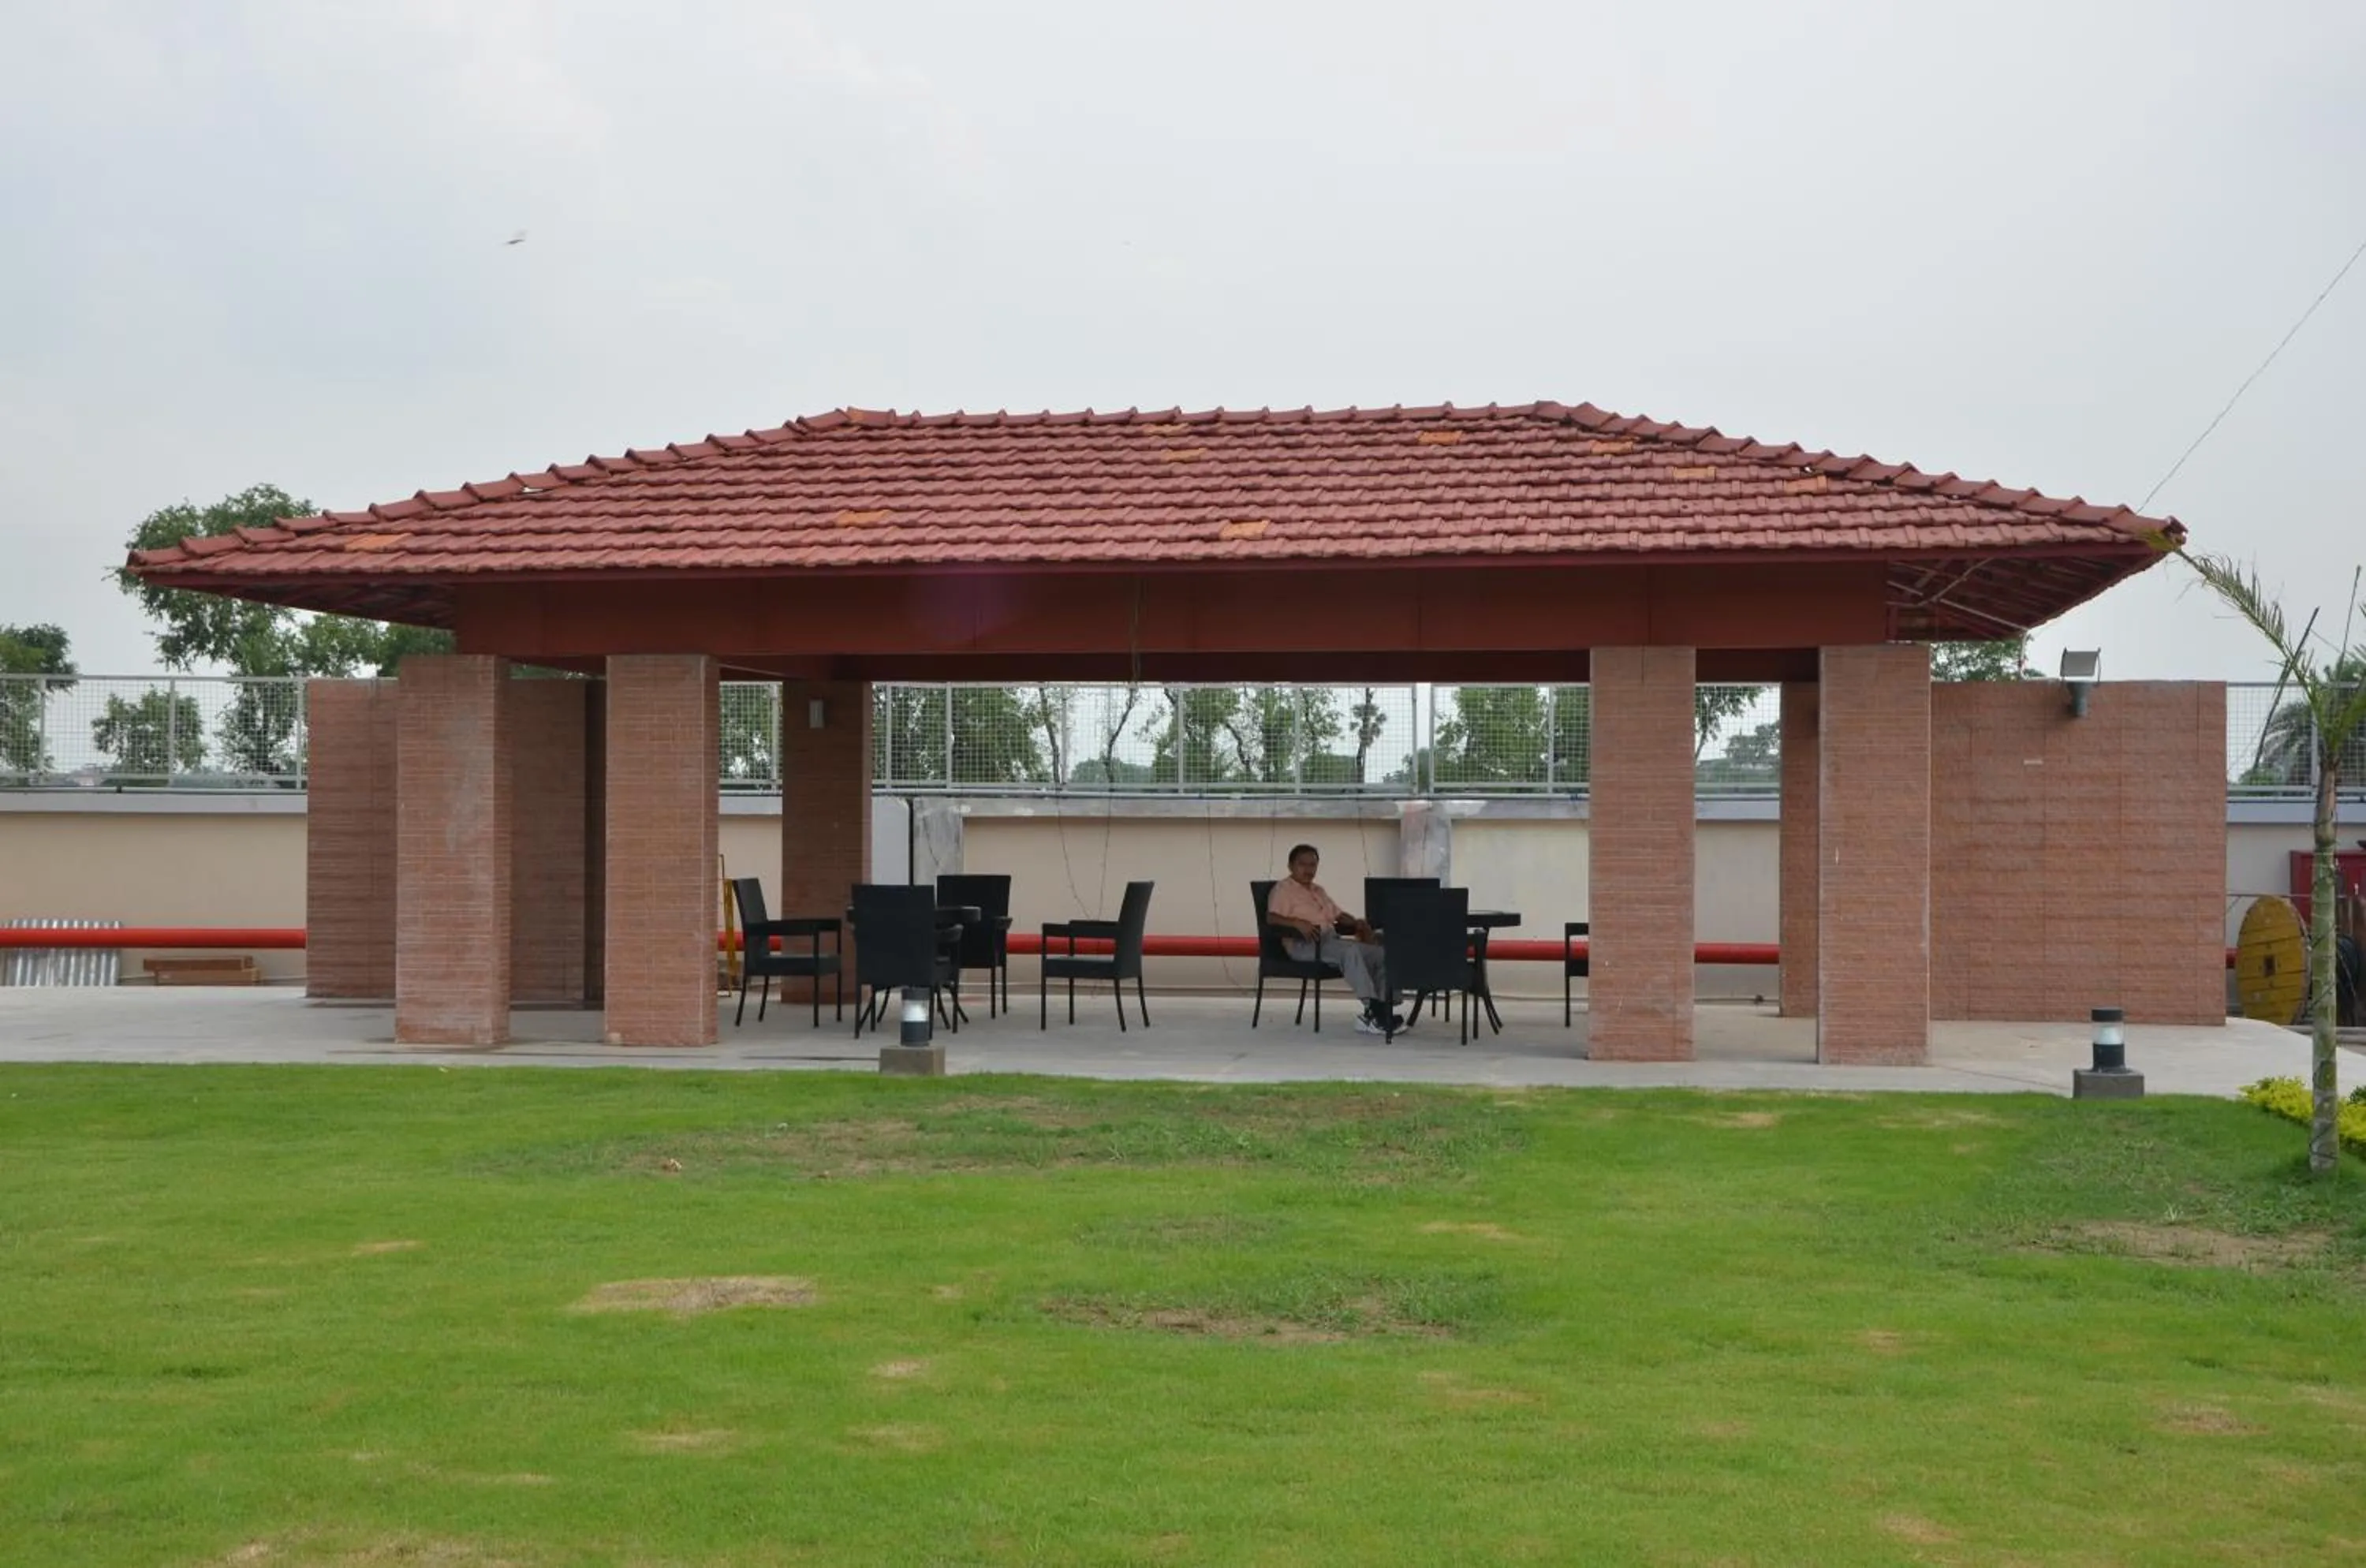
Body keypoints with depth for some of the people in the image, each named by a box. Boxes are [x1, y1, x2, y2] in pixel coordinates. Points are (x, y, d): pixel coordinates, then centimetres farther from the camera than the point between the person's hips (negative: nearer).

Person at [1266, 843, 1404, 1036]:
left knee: (1380, 953, -12)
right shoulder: (1283, 888, 4)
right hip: (1305, 943, -8)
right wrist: (1298, 923, -29)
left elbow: (1338, 915, 29)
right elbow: (1271, 917, -12)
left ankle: (1382, 1011, -20)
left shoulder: (1318, 890, 30)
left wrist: (1358, 923, 8)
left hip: (1331, 939, 8)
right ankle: (1374, 1009, -41)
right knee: (1350, 951, -35)